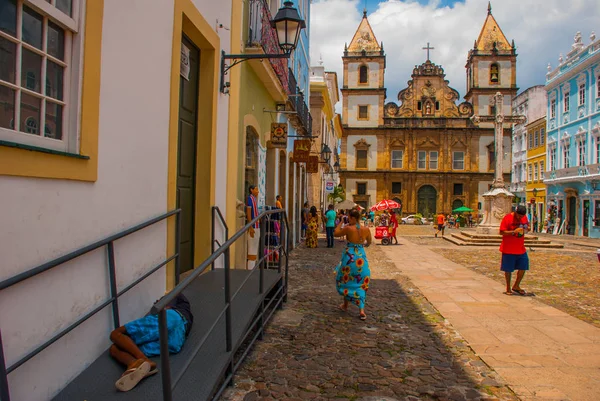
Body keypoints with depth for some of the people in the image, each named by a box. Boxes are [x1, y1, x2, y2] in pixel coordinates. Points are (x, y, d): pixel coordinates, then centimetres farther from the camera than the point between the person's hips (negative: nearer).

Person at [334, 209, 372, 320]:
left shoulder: (348, 229, -14)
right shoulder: (366, 229, -3)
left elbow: (336, 233, 0)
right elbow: (369, 242, 15)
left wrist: (340, 223, 11)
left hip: (349, 256, -3)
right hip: (361, 257, 3)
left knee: (346, 280, 19)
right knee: (360, 283, 11)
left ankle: (345, 305, 32)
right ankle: (361, 310, 2)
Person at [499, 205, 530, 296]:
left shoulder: (524, 217, 4)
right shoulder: (507, 218, -14)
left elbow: (527, 227, 19)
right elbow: (501, 232, -16)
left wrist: (527, 229, -6)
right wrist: (514, 231, -28)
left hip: (521, 249, 6)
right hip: (509, 249, -5)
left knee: (523, 268, 7)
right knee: (508, 269, 4)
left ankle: (516, 286, 26)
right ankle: (508, 289, 19)